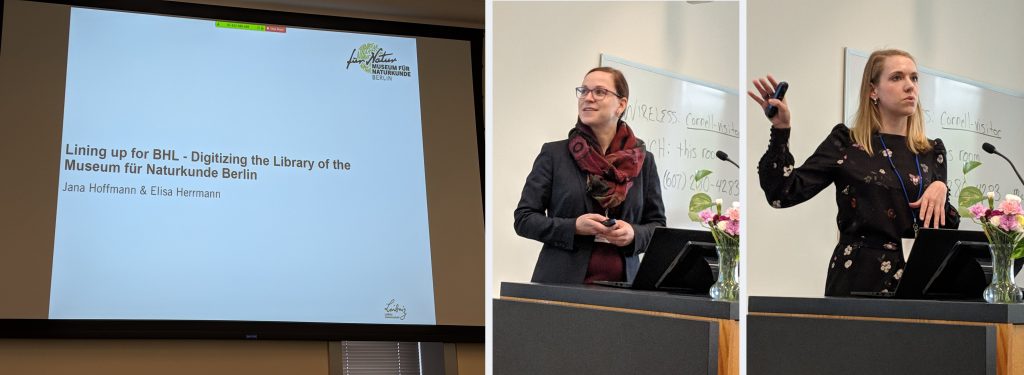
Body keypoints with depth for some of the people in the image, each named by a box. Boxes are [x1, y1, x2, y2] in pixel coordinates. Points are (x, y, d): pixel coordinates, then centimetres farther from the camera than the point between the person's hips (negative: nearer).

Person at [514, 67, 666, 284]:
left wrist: (634, 234, -9)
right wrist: (574, 227, -14)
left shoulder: (643, 161, 8)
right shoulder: (554, 154, 3)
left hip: (622, 283, 2)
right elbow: (524, 219, 1)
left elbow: (658, 224, 13)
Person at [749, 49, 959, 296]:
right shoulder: (846, 144, 0)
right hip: (858, 278, -3)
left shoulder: (931, 151, 10)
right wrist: (780, 130, -15)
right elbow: (784, 194, -7)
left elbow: (946, 230, 11)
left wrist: (941, 190, -8)